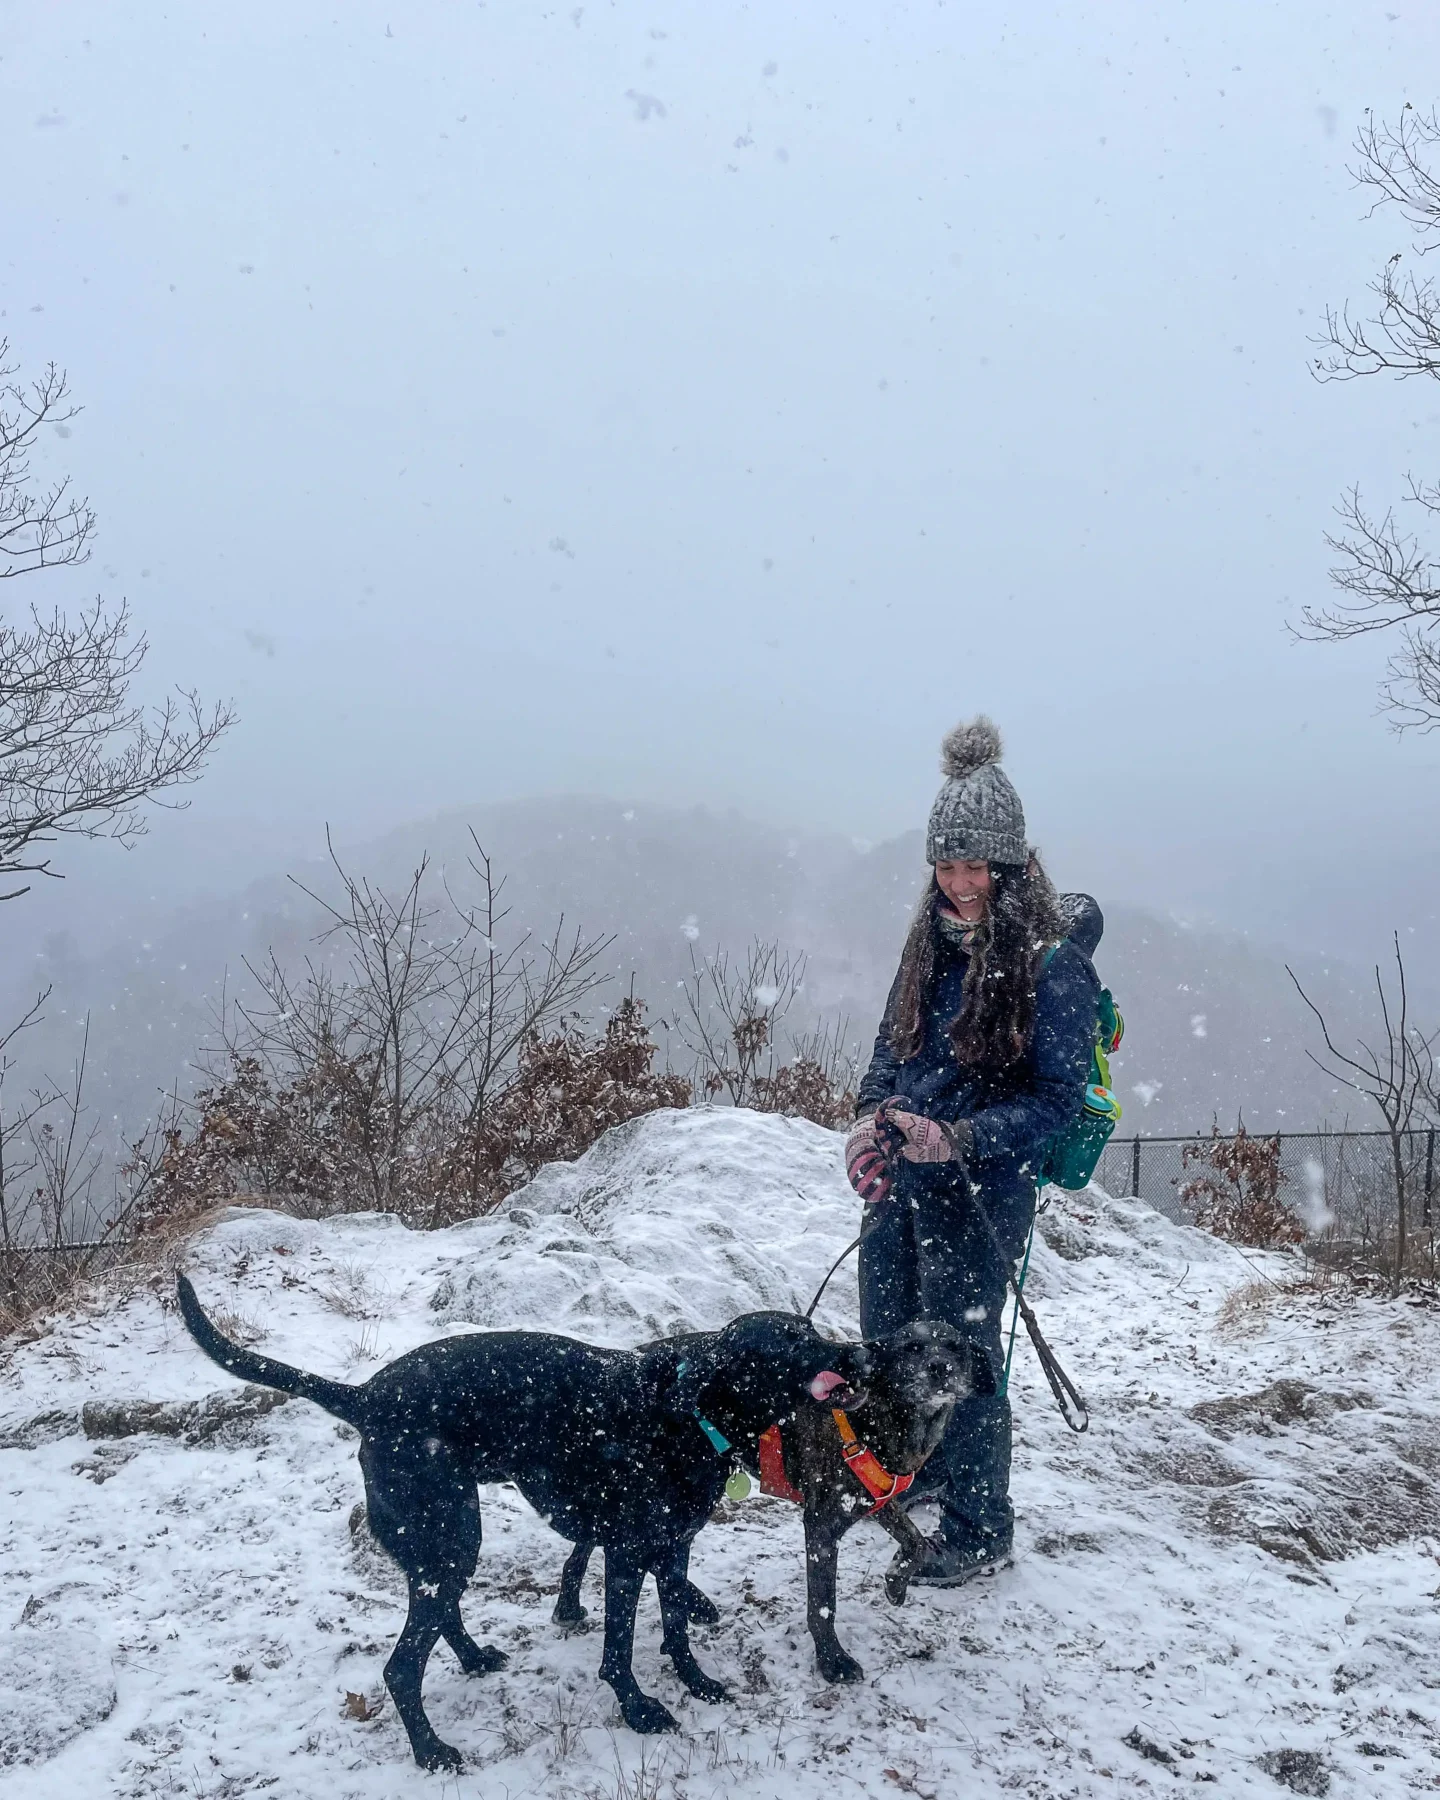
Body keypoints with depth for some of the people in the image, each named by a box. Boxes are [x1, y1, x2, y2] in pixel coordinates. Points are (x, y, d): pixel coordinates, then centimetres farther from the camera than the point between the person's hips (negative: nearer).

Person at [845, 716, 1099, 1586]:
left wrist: (959, 1138, -25)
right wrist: (873, 1114, -6)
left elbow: (1060, 1095, -15)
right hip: (897, 1175, 7)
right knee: (887, 1341, 19)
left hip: (983, 1188, -7)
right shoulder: (935, 938, 6)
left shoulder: (1052, 958, -15)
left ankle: (979, 1532, 23)